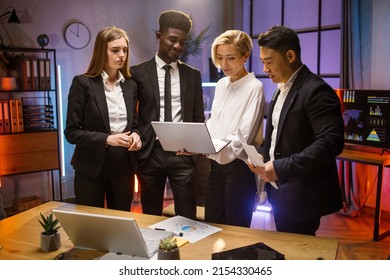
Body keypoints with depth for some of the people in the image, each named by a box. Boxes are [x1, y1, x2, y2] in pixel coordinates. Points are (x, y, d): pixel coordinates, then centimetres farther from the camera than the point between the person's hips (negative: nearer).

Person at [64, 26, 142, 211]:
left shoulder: (130, 85, 8)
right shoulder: (83, 83, -7)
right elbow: (72, 132, -9)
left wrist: (135, 135, -7)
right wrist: (107, 139, -21)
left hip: (123, 167, 5)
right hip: (91, 168, -4)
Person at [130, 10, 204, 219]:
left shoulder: (193, 75, 8)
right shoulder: (138, 72, 1)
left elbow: (198, 117, 11)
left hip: (183, 154, 1)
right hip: (150, 153, -1)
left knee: (187, 217, 6)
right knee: (151, 217, 12)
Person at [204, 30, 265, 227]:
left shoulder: (254, 87, -12)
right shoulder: (221, 85, 11)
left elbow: (243, 137, -17)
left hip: (239, 165, -7)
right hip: (217, 163, 7)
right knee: (211, 225, 16)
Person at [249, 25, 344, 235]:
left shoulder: (315, 90, -17)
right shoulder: (281, 90, 12)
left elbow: (332, 142, -25)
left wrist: (281, 168, -26)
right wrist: (261, 155, 1)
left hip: (302, 196, -8)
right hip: (281, 193, 9)